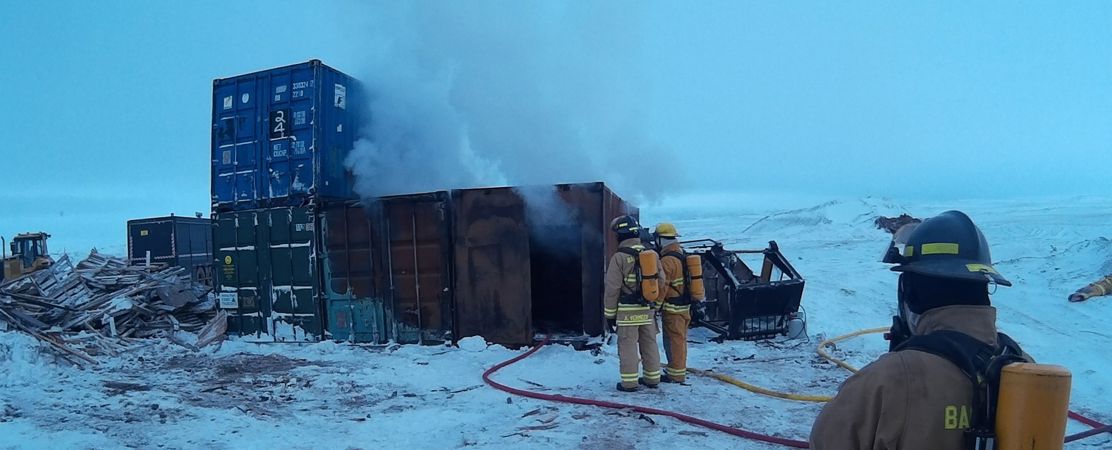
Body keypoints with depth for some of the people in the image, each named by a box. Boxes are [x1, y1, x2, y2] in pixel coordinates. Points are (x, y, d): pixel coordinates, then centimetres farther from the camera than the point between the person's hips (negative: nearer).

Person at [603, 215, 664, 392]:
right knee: (649, 344, 14)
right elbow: (661, 281, 8)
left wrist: (609, 314, -2)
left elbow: (612, 289, -10)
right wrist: (655, 305, 18)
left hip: (627, 311, -5)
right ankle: (652, 377, 23)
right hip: (648, 309, 5)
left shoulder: (619, 257, -11)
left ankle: (629, 382, 4)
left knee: (628, 346, 1)